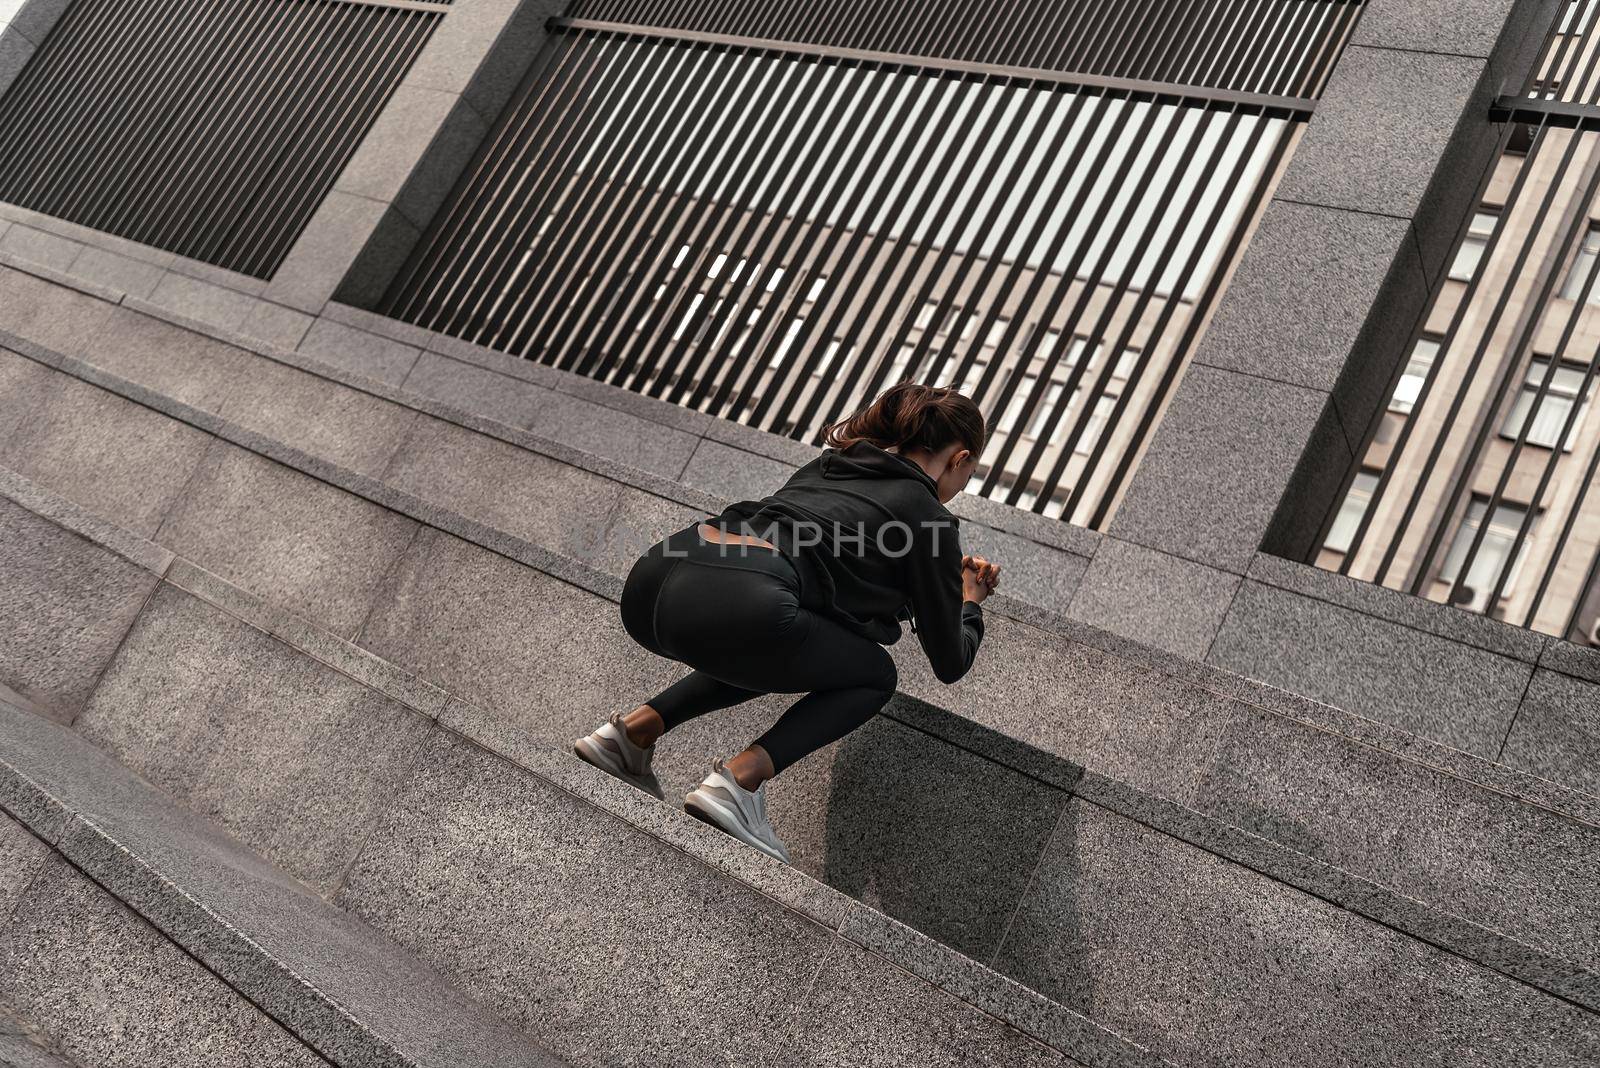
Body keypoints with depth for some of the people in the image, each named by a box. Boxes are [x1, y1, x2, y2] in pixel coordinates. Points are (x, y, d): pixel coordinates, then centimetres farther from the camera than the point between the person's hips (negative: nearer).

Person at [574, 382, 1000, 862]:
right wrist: (970, 602, 39)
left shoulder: (831, 463, 31)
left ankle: (633, 731, 19)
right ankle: (740, 778, -2)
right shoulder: (927, 514, 13)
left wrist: (946, 571, 51)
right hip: (735, 607, -8)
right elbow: (950, 663, 19)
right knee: (875, 676, 17)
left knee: (763, 652, 35)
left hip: (648, 585, 8)